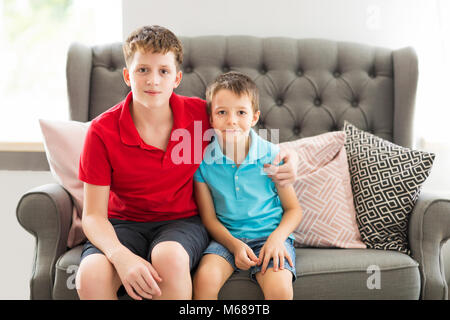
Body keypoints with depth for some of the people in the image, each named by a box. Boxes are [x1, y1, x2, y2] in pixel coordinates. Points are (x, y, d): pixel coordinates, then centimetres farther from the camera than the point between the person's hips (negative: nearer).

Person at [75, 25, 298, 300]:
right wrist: (121, 256, -31)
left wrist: (286, 158, -7)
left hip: (183, 221, 1)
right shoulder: (103, 131, -12)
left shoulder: (200, 113, -6)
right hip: (123, 223, 0)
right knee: (90, 275, -33)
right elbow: (93, 215, -11)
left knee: (170, 257, -37)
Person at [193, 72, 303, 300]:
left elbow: (293, 209, 2)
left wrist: (277, 238, -17)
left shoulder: (272, 156, -5)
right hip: (227, 237, 1)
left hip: (269, 235, -1)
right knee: (204, 278, -26)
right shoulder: (203, 160, -4)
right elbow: (209, 217, 0)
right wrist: (234, 244, -17)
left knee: (280, 288, -27)